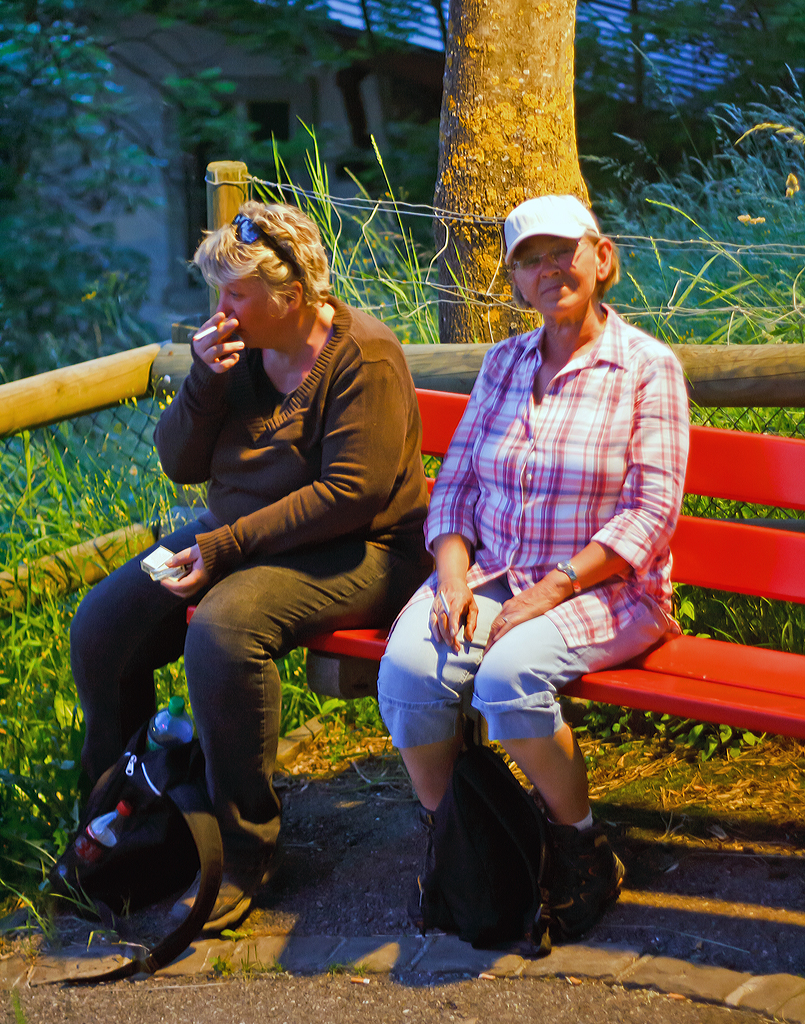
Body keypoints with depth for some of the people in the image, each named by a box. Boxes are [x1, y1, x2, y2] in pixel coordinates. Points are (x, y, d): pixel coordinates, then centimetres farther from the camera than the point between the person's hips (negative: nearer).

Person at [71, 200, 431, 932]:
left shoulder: (363, 357, -15)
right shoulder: (239, 348, 6)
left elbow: (352, 493, -23)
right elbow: (180, 464, 7)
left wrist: (227, 547, -24)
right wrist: (205, 383, -12)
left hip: (356, 551, -8)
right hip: (238, 536, 8)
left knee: (223, 629, -35)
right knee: (101, 623, -9)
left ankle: (245, 851, -20)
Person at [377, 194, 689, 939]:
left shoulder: (648, 367, -2)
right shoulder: (503, 363, 14)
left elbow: (650, 514, -9)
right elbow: (456, 481, 13)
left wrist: (552, 590, -18)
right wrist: (453, 571, -7)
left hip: (604, 590, -4)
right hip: (492, 571, 4)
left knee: (509, 677, -34)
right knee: (407, 670, -26)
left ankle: (583, 849, -9)